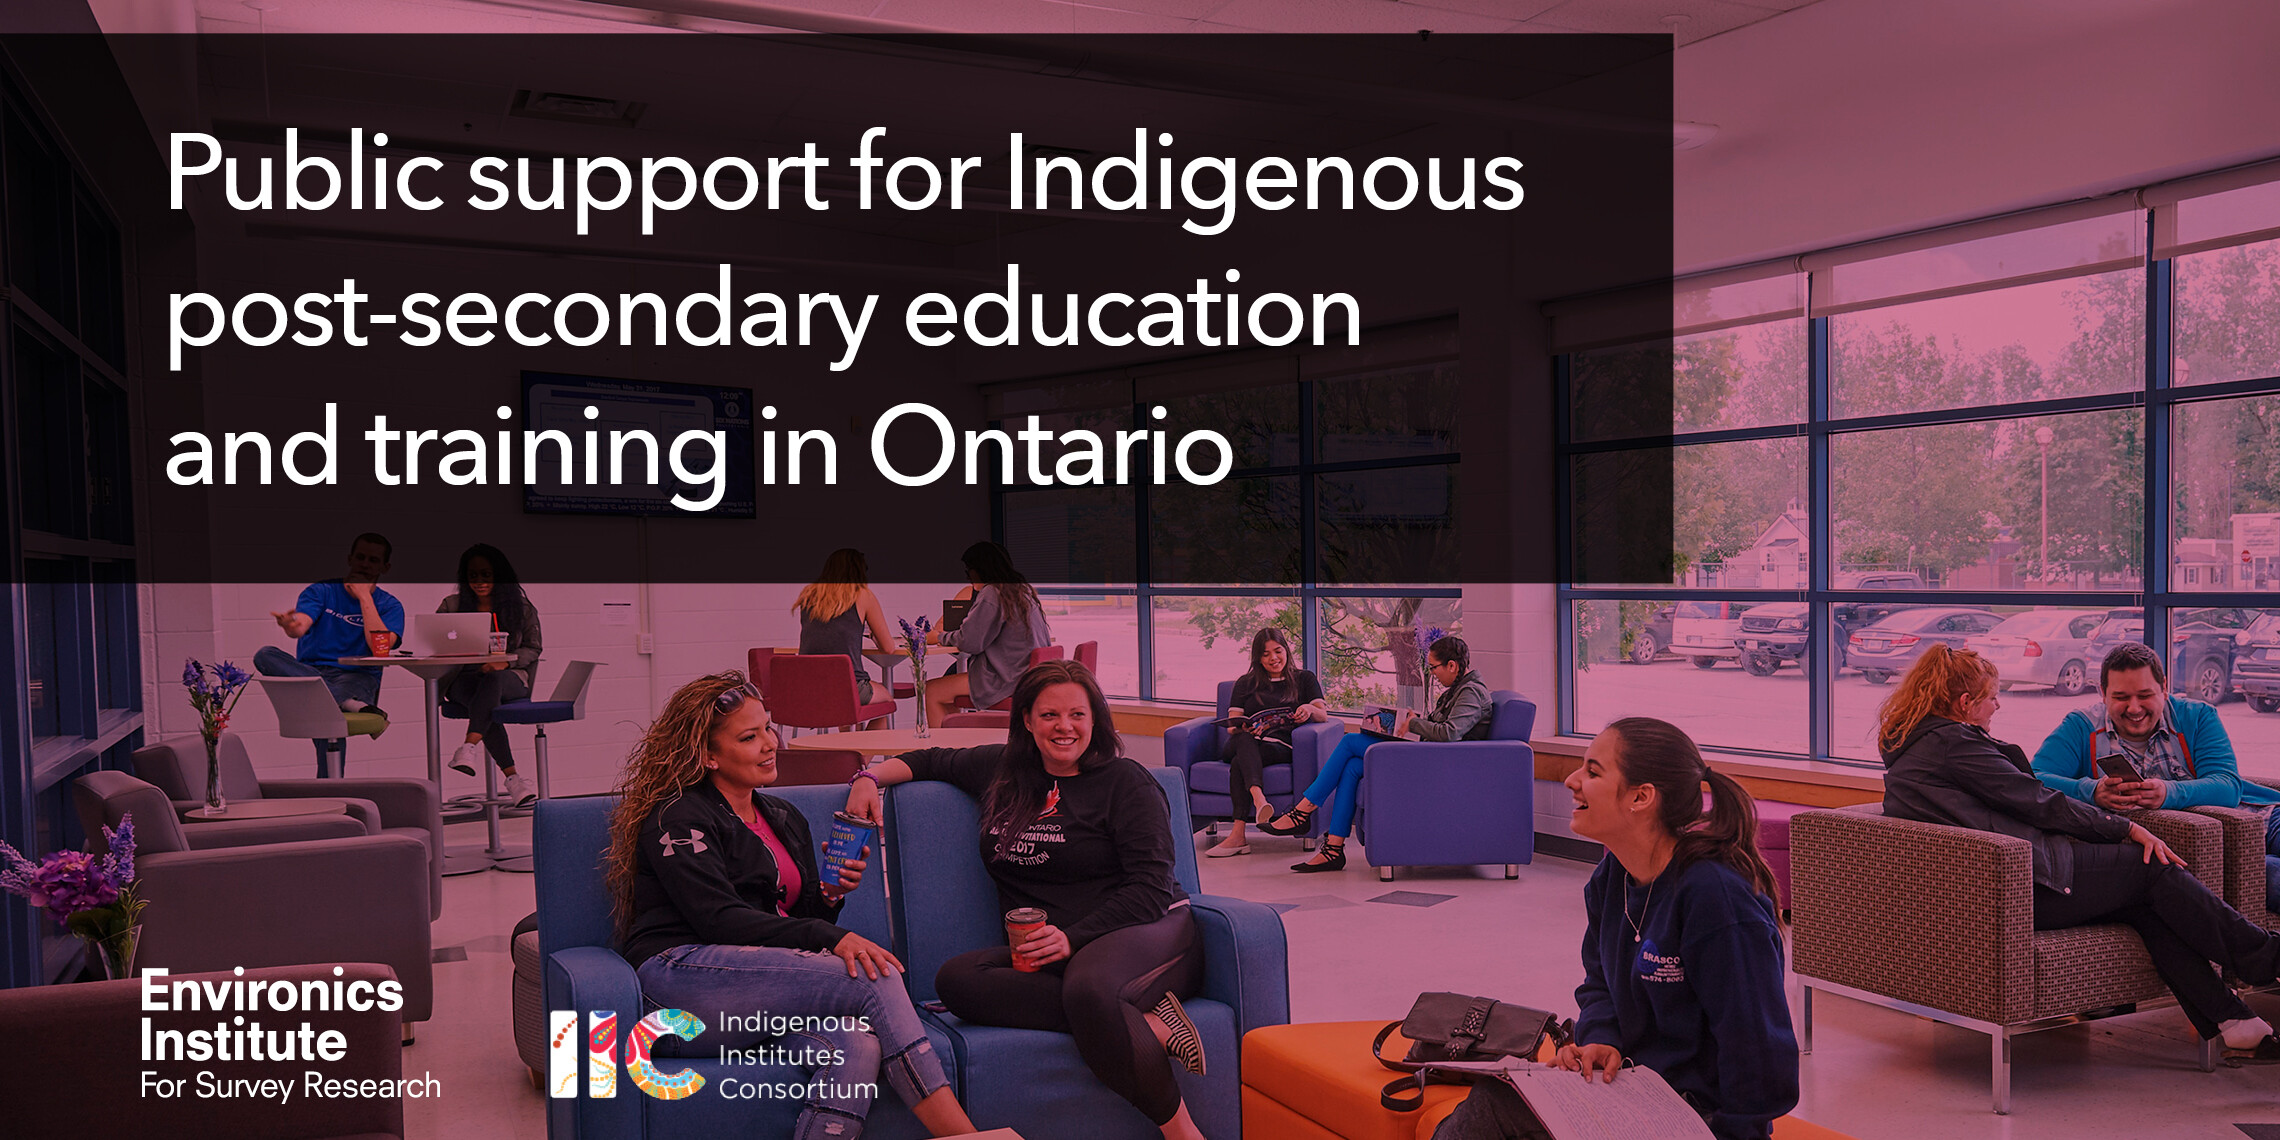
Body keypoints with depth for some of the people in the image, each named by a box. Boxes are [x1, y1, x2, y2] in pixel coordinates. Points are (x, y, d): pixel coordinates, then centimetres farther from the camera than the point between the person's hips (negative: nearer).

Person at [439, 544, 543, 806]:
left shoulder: (519, 607, 11)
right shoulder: (452, 605, 13)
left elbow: (533, 648, 6)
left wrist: (505, 661, -15)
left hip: (511, 679, -1)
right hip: (463, 679, 1)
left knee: (493, 679, -38)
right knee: (485, 702, -35)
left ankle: (470, 746, -55)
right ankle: (512, 777, -44)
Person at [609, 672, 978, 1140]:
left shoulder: (786, 820, 24)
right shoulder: (678, 817, 1)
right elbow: (719, 920, -13)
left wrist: (830, 896, 3)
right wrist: (830, 939, -22)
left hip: (767, 988, 6)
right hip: (684, 977, -6)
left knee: (859, 1046, -31)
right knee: (876, 980, -25)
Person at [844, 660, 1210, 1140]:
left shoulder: (1127, 782, 2)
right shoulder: (1001, 769, 18)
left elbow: (1151, 887, -7)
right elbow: (930, 761, 34)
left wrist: (1073, 937, -20)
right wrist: (870, 778, 14)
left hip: (1145, 932, -5)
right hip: (1039, 952, 6)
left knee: (1087, 987, -41)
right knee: (956, 977, -27)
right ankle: (1147, 1023, -30)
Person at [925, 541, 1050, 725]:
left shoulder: (991, 593, -14)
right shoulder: (1023, 590, 14)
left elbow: (970, 642, -14)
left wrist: (941, 637, 5)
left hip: (1004, 680, -10)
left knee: (931, 691, -4)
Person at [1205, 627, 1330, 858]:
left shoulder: (1304, 679, 21)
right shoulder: (1245, 683, 25)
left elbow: (1323, 715, 7)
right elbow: (1232, 725, 14)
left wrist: (1310, 709, -18)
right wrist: (1245, 729, -12)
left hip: (1282, 746, -2)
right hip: (1248, 744, 2)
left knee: (1239, 763, -35)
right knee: (1244, 740, -39)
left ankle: (1238, 835, -49)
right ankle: (1258, 798, -63)